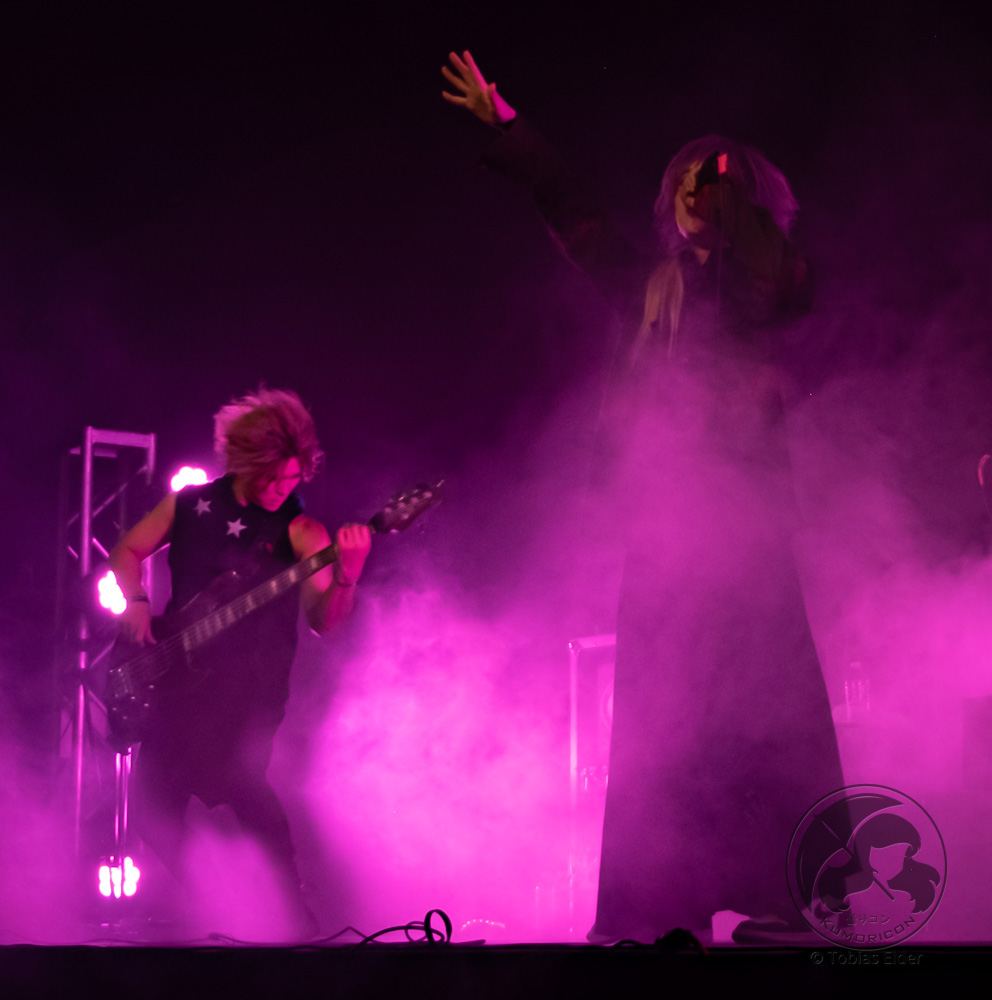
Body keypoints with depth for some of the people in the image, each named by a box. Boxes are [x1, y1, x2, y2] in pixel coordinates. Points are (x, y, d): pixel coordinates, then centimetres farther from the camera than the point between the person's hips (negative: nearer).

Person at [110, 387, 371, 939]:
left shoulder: (298, 529, -5)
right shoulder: (190, 504, 5)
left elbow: (325, 619, -14)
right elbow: (128, 551, 19)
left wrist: (346, 576, -34)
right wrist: (136, 604, 1)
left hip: (252, 682, -4)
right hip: (180, 677, 5)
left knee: (237, 779, -26)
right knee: (154, 801, 3)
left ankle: (294, 912, -16)